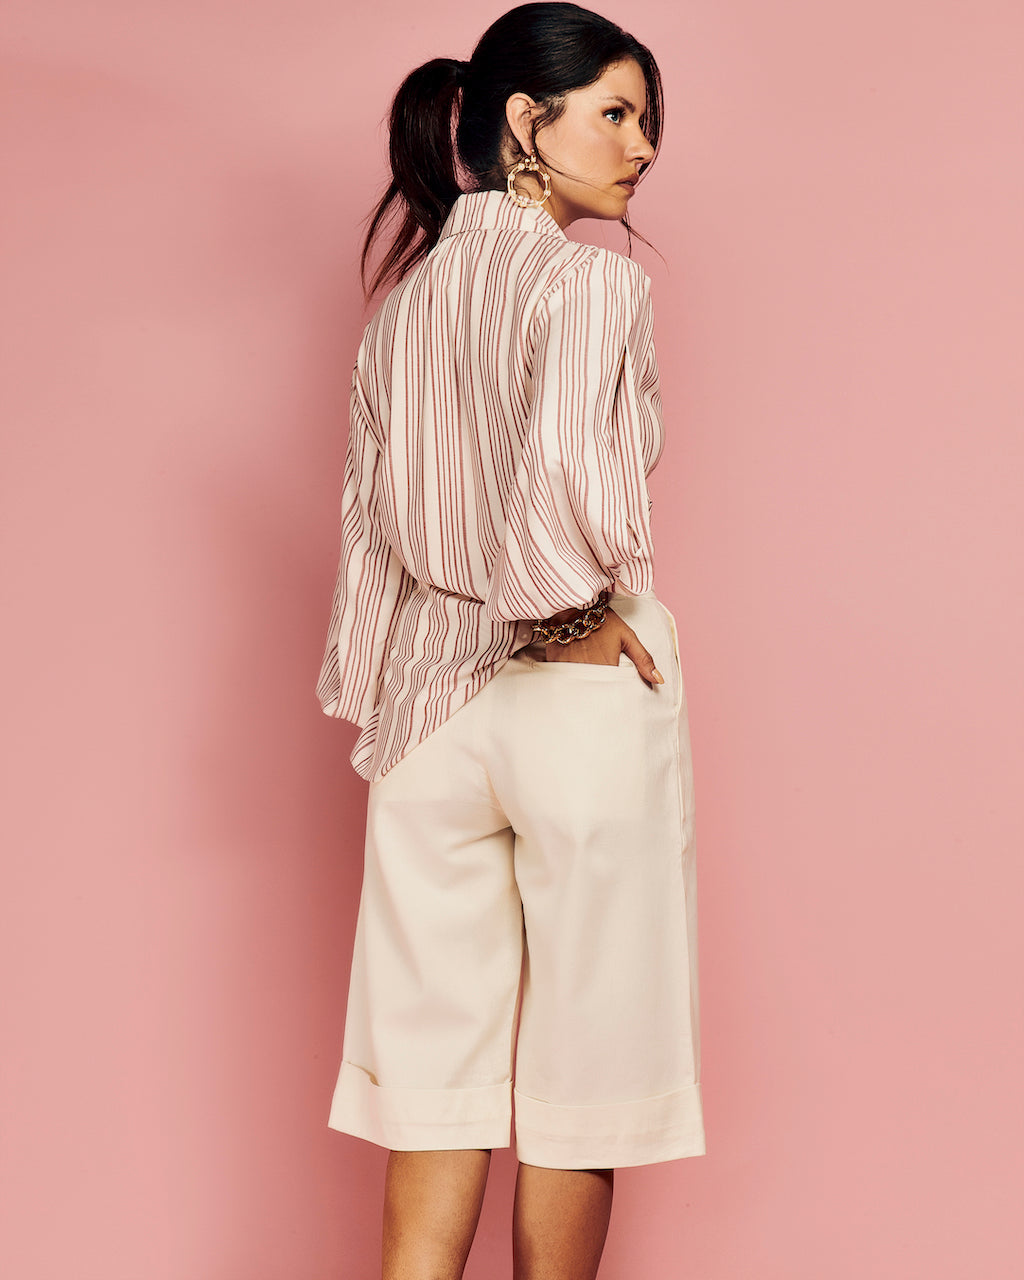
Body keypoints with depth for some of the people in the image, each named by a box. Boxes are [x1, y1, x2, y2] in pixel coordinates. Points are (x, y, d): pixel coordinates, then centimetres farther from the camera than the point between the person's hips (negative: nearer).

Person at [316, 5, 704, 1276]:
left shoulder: (404, 293, 11)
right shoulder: (590, 280, -11)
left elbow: (370, 516, 12)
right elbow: (565, 475, -27)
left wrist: (377, 700, 17)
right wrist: (581, 614, -10)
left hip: (428, 696, 6)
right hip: (585, 695, -6)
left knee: (439, 1048, 10)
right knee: (576, 1065, 9)